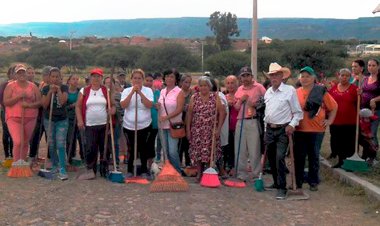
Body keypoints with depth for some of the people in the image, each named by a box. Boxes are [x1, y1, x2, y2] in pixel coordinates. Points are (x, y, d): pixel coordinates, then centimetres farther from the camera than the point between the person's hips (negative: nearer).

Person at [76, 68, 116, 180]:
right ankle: (90, 170, 6)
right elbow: (78, 106, 3)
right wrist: (80, 120, -8)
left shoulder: (106, 91, 6)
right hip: (90, 125, -1)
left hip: (104, 124, 1)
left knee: (104, 148, 8)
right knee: (90, 148, -5)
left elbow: (112, 105, 10)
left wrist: (112, 110, -14)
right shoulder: (84, 91, 4)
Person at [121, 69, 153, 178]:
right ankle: (129, 170, 20)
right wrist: (132, 92, -17)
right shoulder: (126, 91, 2)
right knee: (131, 149, 7)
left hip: (144, 125, -1)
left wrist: (140, 92, -20)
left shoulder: (148, 90, -1)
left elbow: (149, 105, -15)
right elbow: (123, 105, -12)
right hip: (129, 126, 1)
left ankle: (144, 171, 17)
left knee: (143, 148, 5)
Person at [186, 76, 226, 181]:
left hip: (211, 131, -2)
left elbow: (222, 113, -3)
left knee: (210, 152, -2)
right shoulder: (194, 97, 6)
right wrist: (188, 129, 2)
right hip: (197, 130, 2)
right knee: (197, 153, 2)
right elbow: (189, 113, 6)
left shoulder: (215, 97, 0)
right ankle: (199, 174, 15)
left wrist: (218, 129, -8)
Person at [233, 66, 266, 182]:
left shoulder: (259, 87, -1)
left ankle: (256, 174, 6)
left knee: (254, 150, -4)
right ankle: (241, 174, 17)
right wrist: (240, 100, 0)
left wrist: (257, 104, -16)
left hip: (253, 121, -5)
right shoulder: (239, 89, 16)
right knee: (240, 150, 7)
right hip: (241, 121, 5)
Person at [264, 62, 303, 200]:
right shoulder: (268, 92, 11)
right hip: (269, 129, 6)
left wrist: (292, 125, -17)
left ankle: (282, 188, -6)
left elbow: (298, 112, -4)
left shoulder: (290, 90, -6)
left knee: (279, 158, -15)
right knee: (271, 158, 13)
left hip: (283, 130, -6)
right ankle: (276, 183, 30)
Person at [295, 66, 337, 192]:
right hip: (299, 130, 1)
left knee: (314, 156, 8)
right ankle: (298, 182, 15)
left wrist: (330, 120, 2)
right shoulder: (296, 92, 4)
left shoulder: (321, 91, 1)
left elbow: (334, 107, 9)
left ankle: (313, 182, 19)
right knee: (299, 157, 5)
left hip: (317, 129, -1)